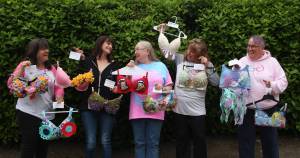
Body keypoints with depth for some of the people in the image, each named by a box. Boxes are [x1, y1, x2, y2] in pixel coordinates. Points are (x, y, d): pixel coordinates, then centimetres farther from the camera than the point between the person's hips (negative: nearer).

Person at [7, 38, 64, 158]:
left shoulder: (51, 68, 10)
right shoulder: (25, 66, -3)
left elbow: (58, 86, 12)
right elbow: (11, 85, -9)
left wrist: (59, 95, -9)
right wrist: (21, 68, -19)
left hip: (47, 114, 5)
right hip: (28, 114, -4)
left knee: (43, 147, 13)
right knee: (29, 146, -1)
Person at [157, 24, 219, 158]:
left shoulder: (206, 65, 2)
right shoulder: (180, 59, 2)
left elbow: (216, 83, -5)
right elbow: (165, 48, 4)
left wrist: (208, 66, -12)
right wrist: (162, 32, -1)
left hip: (197, 111, -1)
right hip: (179, 110, 1)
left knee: (199, 141, 10)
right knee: (182, 141, 14)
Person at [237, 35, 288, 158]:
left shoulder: (272, 62, 2)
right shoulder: (241, 62, 6)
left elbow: (283, 81, 0)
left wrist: (273, 86, -20)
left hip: (268, 109, -1)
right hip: (246, 110, 1)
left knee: (270, 142, 11)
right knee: (245, 142, 9)